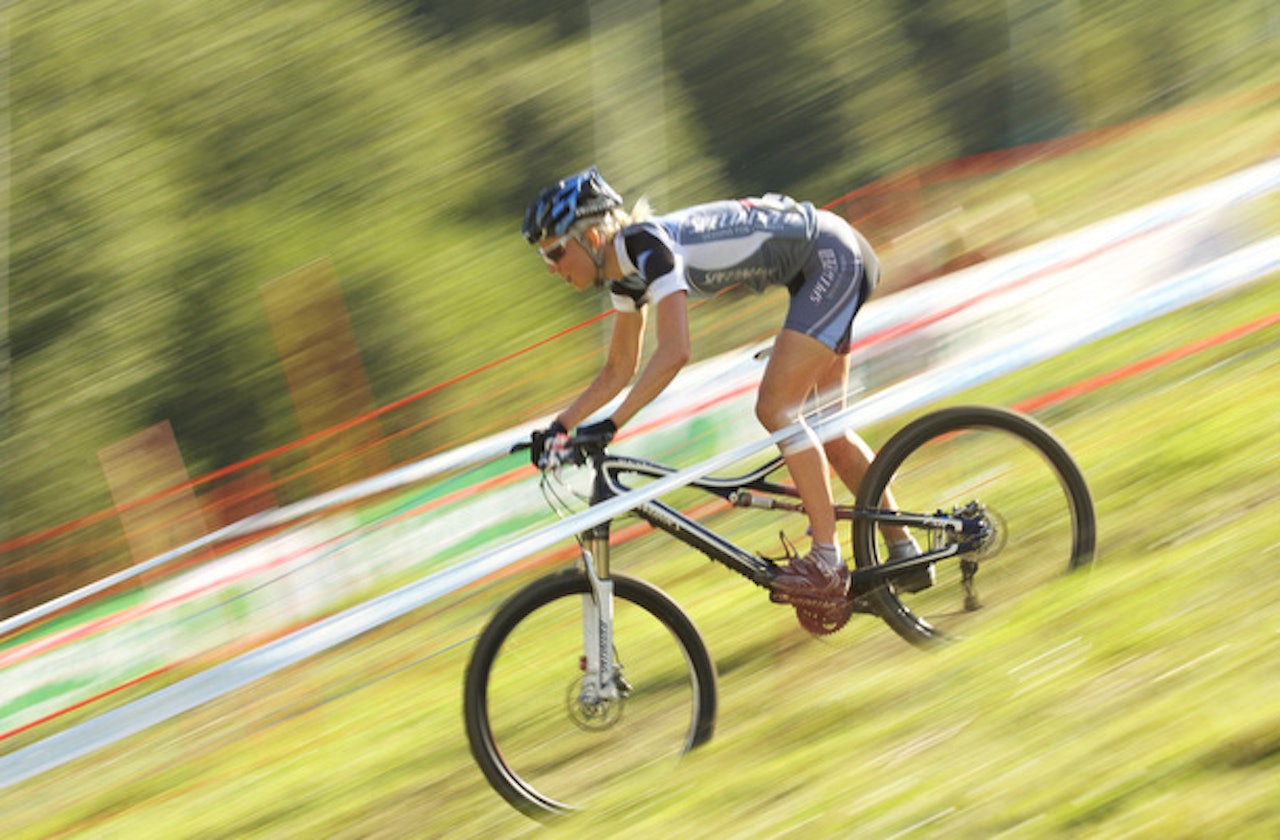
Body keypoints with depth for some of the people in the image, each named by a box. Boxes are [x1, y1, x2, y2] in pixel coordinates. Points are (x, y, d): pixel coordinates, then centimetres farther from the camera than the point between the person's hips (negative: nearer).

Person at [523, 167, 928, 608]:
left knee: (776, 410, -15)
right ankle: (905, 555, 20)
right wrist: (559, 426, 5)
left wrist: (611, 424, -38)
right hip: (818, 269, 10)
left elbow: (674, 351, -36)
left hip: (834, 256, -10)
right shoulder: (624, 270, 3)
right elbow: (619, 370, 13)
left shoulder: (645, 245, -25)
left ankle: (827, 563, -11)